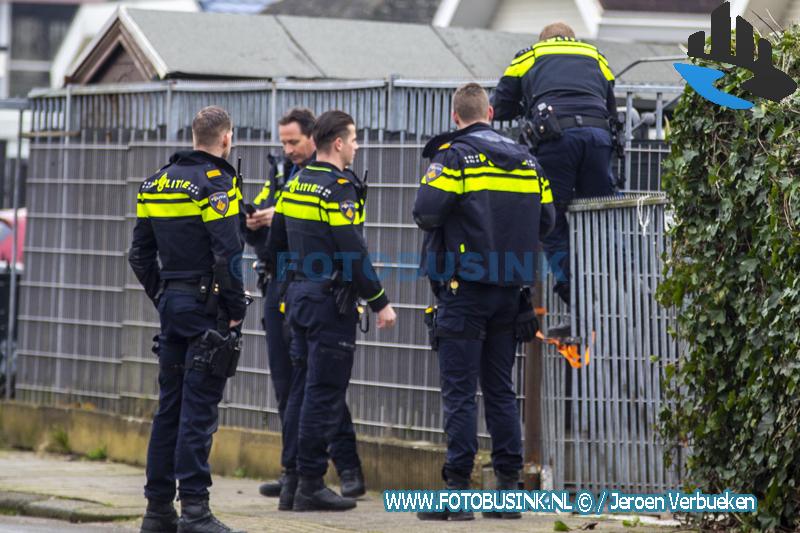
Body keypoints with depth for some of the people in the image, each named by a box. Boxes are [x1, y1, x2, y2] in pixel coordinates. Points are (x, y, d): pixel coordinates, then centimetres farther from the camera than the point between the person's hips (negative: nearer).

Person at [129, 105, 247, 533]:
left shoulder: (156, 183, 11)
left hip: (171, 303, 7)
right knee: (199, 409, -8)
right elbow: (227, 254, -19)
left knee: (169, 406, 11)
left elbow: (140, 253, 14)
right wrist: (236, 309, -11)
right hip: (207, 304, -7)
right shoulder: (216, 184, -12)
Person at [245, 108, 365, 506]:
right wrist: (253, 225, -5)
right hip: (279, 288, 7)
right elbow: (258, 240, 17)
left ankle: (348, 469, -3)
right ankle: (294, 471, 13)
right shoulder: (280, 174, 15)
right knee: (285, 383, 8)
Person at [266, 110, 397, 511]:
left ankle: (293, 479, 17)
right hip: (330, 302, -9)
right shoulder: (339, 189, -15)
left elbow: (275, 246, 17)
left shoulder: (296, 186, 11)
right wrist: (380, 303, -13)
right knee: (325, 394, -5)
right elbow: (354, 256, -20)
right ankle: (310, 485, -4)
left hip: (299, 297, 9)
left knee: (303, 388, 14)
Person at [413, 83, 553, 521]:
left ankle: (457, 487, -6)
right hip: (509, 288, 5)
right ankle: (508, 484, 11)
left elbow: (426, 212, -17)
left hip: (464, 289, -5)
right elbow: (544, 219, 9)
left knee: (460, 391, -4)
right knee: (501, 389, 12)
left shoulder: (454, 155, -8)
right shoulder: (525, 159, 10)